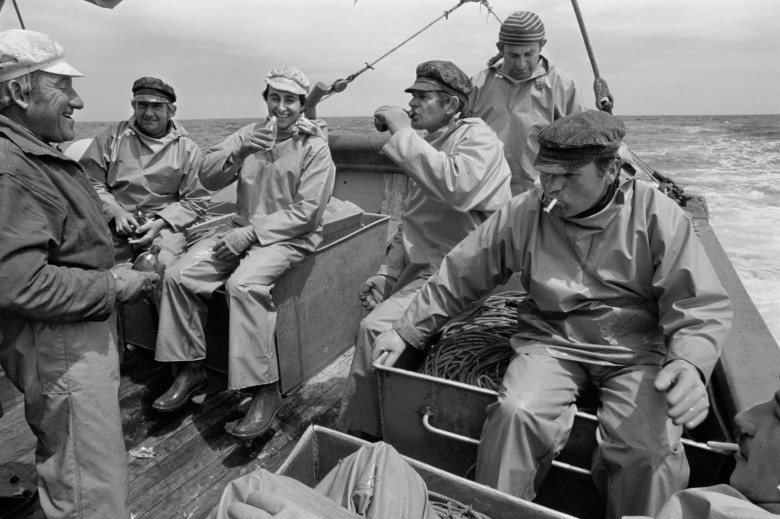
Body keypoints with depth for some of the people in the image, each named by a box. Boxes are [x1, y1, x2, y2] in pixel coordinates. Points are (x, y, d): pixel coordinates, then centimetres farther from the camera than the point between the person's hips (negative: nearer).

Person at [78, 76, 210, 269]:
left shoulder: (188, 149, 7)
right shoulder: (112, 137, 10)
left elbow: (195, 201, 4)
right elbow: (90, 182, 9)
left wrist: (161, 222, -10)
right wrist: (115, 212, -8)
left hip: (163, 226, -1)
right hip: (113, 224, 1)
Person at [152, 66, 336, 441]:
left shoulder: (315, 146, -3)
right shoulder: (250, 134, 12)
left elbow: (306, 211, -13)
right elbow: (208, 178, 4)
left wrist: (251, 233, -18)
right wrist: (239, 150, -14)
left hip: (289, 237, -6)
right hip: (243, 230, 6)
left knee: (243, 284, -32)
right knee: (179, 274, -11)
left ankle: (265, 390, -22)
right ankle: (191, 369, 4)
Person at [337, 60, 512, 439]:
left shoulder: (477, 137, -7)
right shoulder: (427, 146, 19)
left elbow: (456, 186, -31)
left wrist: (402, 133, -22)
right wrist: (385, 273, 10)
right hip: (420, 266, 8)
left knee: (376, 329, -19)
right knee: (370, 326, -3)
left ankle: (356, 434, -2)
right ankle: (358, 425, 13)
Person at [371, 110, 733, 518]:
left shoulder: (657, 215, -6)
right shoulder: (523, 215, -3)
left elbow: (702, 305, -6)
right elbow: (457, 276, 2)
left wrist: (691, 364, -27)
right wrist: (405, 331, 2)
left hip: (637, 350, 0)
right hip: (552, 343, 1)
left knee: (652, 450, -26)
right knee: (515, 414, -27)